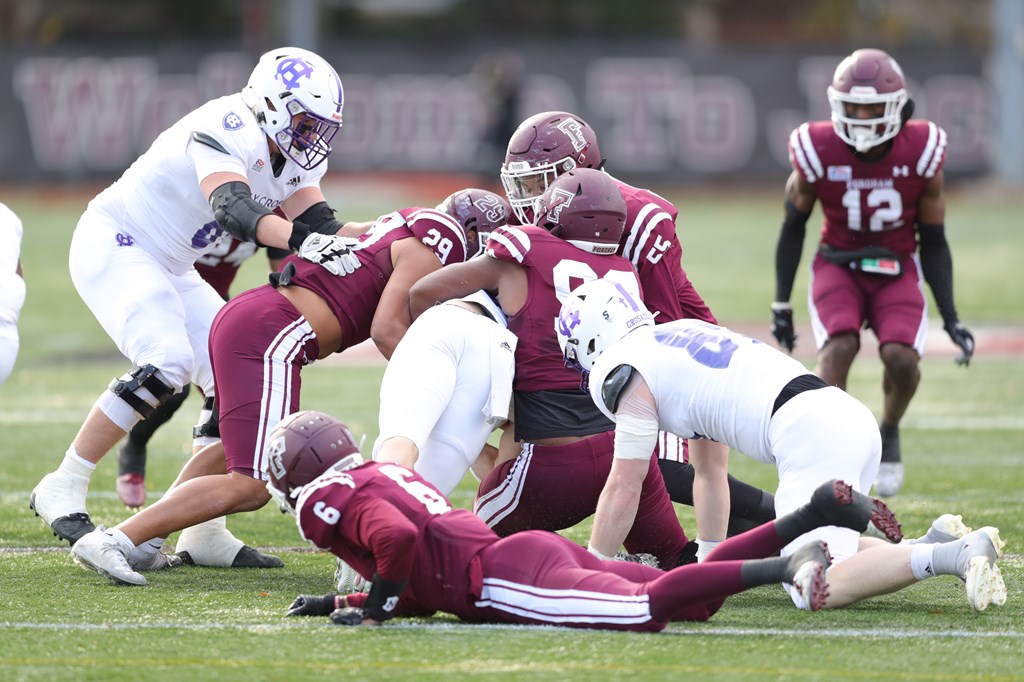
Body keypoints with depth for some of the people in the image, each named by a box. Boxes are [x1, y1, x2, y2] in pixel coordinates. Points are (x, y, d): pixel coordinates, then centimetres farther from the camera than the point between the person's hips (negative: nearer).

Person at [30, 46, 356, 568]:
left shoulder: (292, 159, 4)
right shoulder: (230, 129, -26)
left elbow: (320, 225, -3)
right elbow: (232, 209, -42)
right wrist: (301, 241, -56)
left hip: (168, 267, 10)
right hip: (112, 245, -10)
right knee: (165, 363, -27)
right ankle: (62, 490, -16)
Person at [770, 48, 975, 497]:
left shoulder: (922, 154, -14)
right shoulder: (817, 153, -16)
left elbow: (933, 243, -2)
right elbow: (793, 229, 0)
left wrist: (951, 319, -4)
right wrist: (781, 305, 3)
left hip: (897, 269, 0)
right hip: (838, 265, 0)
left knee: (901, 358, -23)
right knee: (838, 347, -29)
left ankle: (889, 432, 9)